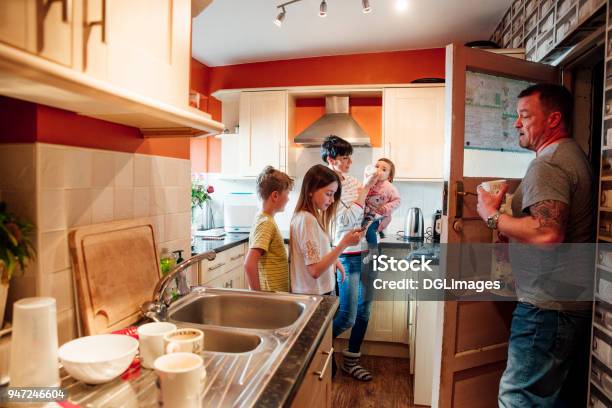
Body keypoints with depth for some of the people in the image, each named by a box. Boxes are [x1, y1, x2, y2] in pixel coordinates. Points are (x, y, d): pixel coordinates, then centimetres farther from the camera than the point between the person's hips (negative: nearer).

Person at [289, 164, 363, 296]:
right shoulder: (307, 220, -21)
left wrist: (333, 260, -1)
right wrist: (344, 244, -25)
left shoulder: (307, 216, 5)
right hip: (312, 295, -8)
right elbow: (315, 271, -25)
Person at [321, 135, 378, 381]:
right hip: (348, 256, -7)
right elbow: (347, 220, -22)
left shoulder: (352, 181, 8)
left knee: (364, 310, 12)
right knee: (347, 316, -4)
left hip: (366, 252, 7)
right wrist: (365, 189, -20)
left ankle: (351, 361, 27)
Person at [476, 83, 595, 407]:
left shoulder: (547, 164, -17)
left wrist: (491, 216, -18)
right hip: (576, 303, 11)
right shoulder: (575, 155, 15)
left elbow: (548, 234, -30)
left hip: (547, 306, -11)